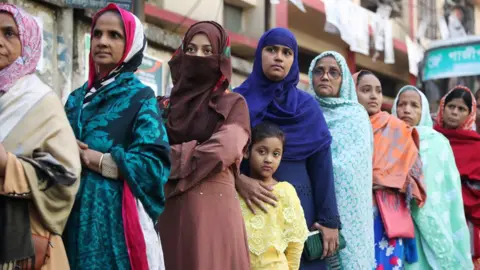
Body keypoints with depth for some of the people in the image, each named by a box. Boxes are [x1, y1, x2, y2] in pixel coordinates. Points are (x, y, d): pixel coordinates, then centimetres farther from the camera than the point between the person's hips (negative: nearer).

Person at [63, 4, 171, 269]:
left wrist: (89, 157, -11)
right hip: (73, 216, 5)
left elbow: (153, 165, -13)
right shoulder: (77, 98, 14)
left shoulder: (140, 98, -2)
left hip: (115, 218, -5)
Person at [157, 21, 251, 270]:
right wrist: (192, 153, -7)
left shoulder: (233, 104, 7)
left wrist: (172, 156, -5)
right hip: (169, 211, 3)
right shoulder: (166, 104, 18)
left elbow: (224, 149, -10)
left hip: (214, 209, -3)